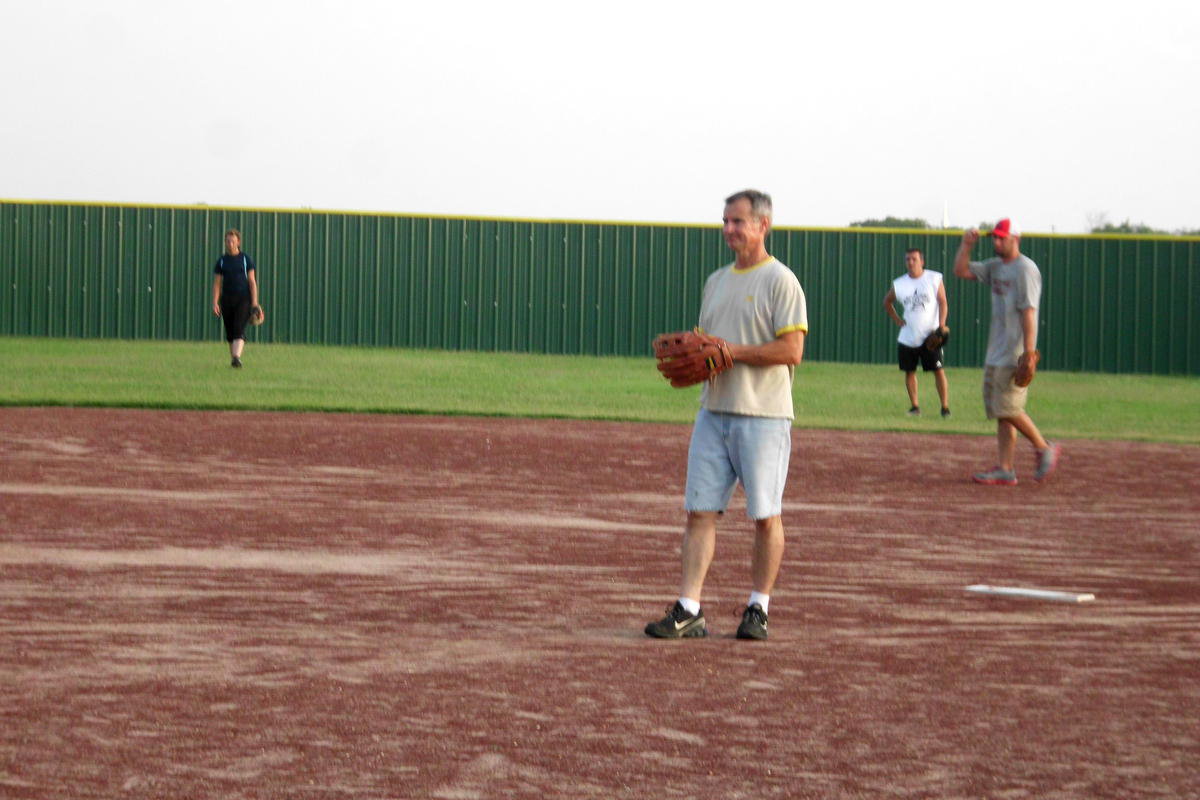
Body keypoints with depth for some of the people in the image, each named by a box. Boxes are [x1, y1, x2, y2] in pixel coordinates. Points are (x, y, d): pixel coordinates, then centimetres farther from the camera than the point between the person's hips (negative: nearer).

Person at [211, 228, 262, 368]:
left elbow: (252, 282, 2)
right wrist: (215, 303, -4)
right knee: (230, 333, 5)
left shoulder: (246, 260, 4)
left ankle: (237, 357, -31)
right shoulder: (221, 261, 8)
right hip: (227, 301, 3)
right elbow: (217, 284, 7)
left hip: (243, 300, -3)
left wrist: (255, 303, -6)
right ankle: (233, 358, 19)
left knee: (239, 329, -18)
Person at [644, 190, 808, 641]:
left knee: (765, 515, 2)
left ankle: (758, 608, 12)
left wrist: (732, 351, -17)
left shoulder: (779, 281, -6)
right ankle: (688, 611, 0)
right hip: (714, 411, 7)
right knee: (700, 510, 0)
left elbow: (791, 350, -15)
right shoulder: (717, 282, 17)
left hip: (762, 416, -7)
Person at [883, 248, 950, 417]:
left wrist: (941, 325, -16)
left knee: (939, 371, -8)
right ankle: (915, 406, 18)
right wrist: (898, 321, 9)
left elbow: (943, 303, -4)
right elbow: (887, 302, 20)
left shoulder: (935, 279, -2)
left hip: (930, 337, -3)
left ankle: (945, 407, -3)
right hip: (907, 338, 3)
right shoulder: (899, 284, 4)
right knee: (909, 372, 6)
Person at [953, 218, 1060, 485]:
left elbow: (1029, 313, -17)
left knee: (1008, 408, -11)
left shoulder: (1025, 269, -12)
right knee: (999, 412, 6)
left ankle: (1044, 449, 5)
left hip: (1015, 353, -9)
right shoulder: (995, 267, 14)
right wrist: (966, 244, 1)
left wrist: (1028, 355, -22)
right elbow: (961, 270, 17)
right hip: (995, 353, 9)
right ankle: (1004, 470, 6)